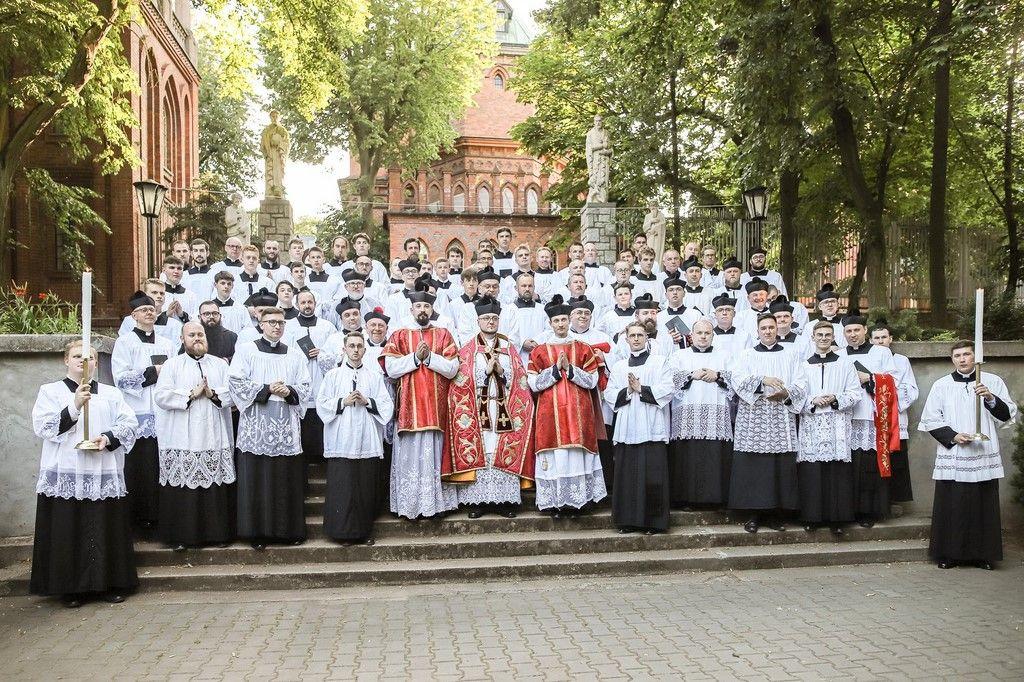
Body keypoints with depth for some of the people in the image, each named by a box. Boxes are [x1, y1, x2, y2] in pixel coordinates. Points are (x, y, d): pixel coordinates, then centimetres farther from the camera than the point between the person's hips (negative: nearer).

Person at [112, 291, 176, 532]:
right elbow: (120, 378, -7)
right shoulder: (124, 342, 4)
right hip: (138, 415, -4)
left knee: (162, 466, 1)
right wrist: (152, 372, -9)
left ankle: (161, 516, 8)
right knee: (140, 469, -5)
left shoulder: (167, 345, 18)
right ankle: (141, 519, 3)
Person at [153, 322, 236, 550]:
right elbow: (160, 395, -5)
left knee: (216, 486, 0)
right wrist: (191, 393, -10)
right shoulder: (172, 365, 7)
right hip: (182, 441, -2)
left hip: (214, 437, 2)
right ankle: (179, 535, 5)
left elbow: (233, 392, 6)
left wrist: (213, 393, -10)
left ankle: (219, 532, 9)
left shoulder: (220, 365, 15)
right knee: (182, 487, -4)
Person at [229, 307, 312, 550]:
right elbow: (237, 383, -4)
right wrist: (267, 389, -13)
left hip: (286, 426, 3)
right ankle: (258, 532, 4)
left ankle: (291, 529, 9)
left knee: (288, 479, 2)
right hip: (256, 425, -3)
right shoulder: (246, 350, 5)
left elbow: (305, 387, 11)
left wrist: (289, 391, -9)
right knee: (257, 479, -3)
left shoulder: (294, 355, 15)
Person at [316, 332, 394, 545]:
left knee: (366, 486, 2)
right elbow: (322, 404, 3)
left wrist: (367, 402, -8)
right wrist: (343, 402, -10)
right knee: (342, 488, -4)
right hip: (341, 441, -1)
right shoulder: (333, 375, 8)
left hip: (368, 441, 1)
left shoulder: (375, 375, 10)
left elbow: (387, 406, 6)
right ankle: (343, 531, 4)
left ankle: (365, 531, 12)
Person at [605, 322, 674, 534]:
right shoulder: (618, 366, 17)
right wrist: (627, 392, -8)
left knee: (652, 476, -6)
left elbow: (668, 390, -4)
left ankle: (652, 521, 2)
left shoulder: (660, 362, 8)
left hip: (652, 427, -3)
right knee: (627, 474, 1)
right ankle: (628, 520, 8)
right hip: (626, 427, 3)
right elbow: (609, 394, 9)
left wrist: (641, 389, -8)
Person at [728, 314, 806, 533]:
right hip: (753, 419, -1)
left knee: (780, 466, -2)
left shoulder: (790, 356, 14)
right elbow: (738, 380, -6)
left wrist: (786, 393, -15)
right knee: (753, 466, -5)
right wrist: (763, 380, -20)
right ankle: (754, 513, 2)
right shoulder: (747, 355, 10)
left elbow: (801, 384, 4)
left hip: (781, 419, 1)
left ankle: (776, 513, 7)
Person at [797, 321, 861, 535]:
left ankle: (836, 518, 3)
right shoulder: (804, 365, 12)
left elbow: (855, 393, 5)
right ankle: (812, 517, 6)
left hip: (837, 425, -1)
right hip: (811, 423, 1)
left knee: (837, 473, -4)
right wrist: (813, 401, -9)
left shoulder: (844, 363, 10)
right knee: (811, 473, -2)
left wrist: (835, 399, -10)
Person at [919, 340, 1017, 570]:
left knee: (983, 507, 2)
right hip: (951, 457, 0)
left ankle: (983, 555, 13)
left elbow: (1008, 414, 2)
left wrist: (991, 398, -15)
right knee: (951, 507, 0)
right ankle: (949, 554, 10)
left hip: (984, 457, 0)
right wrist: (952, 436, -7)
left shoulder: (992, 382, 6)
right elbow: (930, 420, 6)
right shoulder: (942, 385, 6)